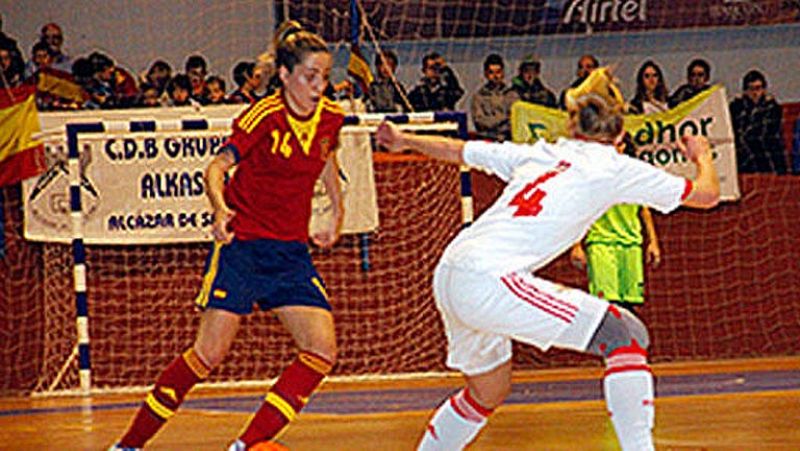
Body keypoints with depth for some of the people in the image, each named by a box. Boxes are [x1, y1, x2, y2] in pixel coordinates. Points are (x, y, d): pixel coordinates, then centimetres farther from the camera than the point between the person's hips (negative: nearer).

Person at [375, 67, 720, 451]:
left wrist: (403, 140, 53)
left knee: (488, 392, 29)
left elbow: (458, 150, 35)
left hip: (449, 275, 8)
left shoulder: (538, 154, 21)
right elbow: (706, 195, 14)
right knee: (626, 335, -6)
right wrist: (702, 156, 36)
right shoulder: (613, 166, 5)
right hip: (489, 280, -8)